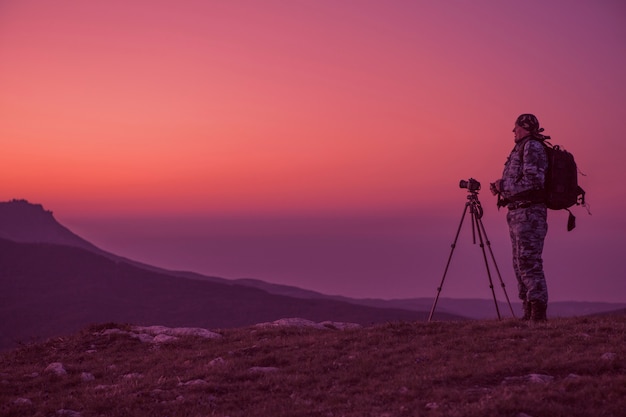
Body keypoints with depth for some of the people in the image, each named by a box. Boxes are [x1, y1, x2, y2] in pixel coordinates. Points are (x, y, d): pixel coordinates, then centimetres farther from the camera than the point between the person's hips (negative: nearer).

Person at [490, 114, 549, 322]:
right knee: (521, 263, 10)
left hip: (528, 213, -11)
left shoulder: (532, 147, -10)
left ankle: (538, 311, -13)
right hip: (517, 213, 11)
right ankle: (529, 312, 12)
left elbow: (534, 181, -22)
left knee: (529, 262, -13)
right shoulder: (521, 148, 21)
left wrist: (504, 186, -13)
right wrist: (502, 188, 9)